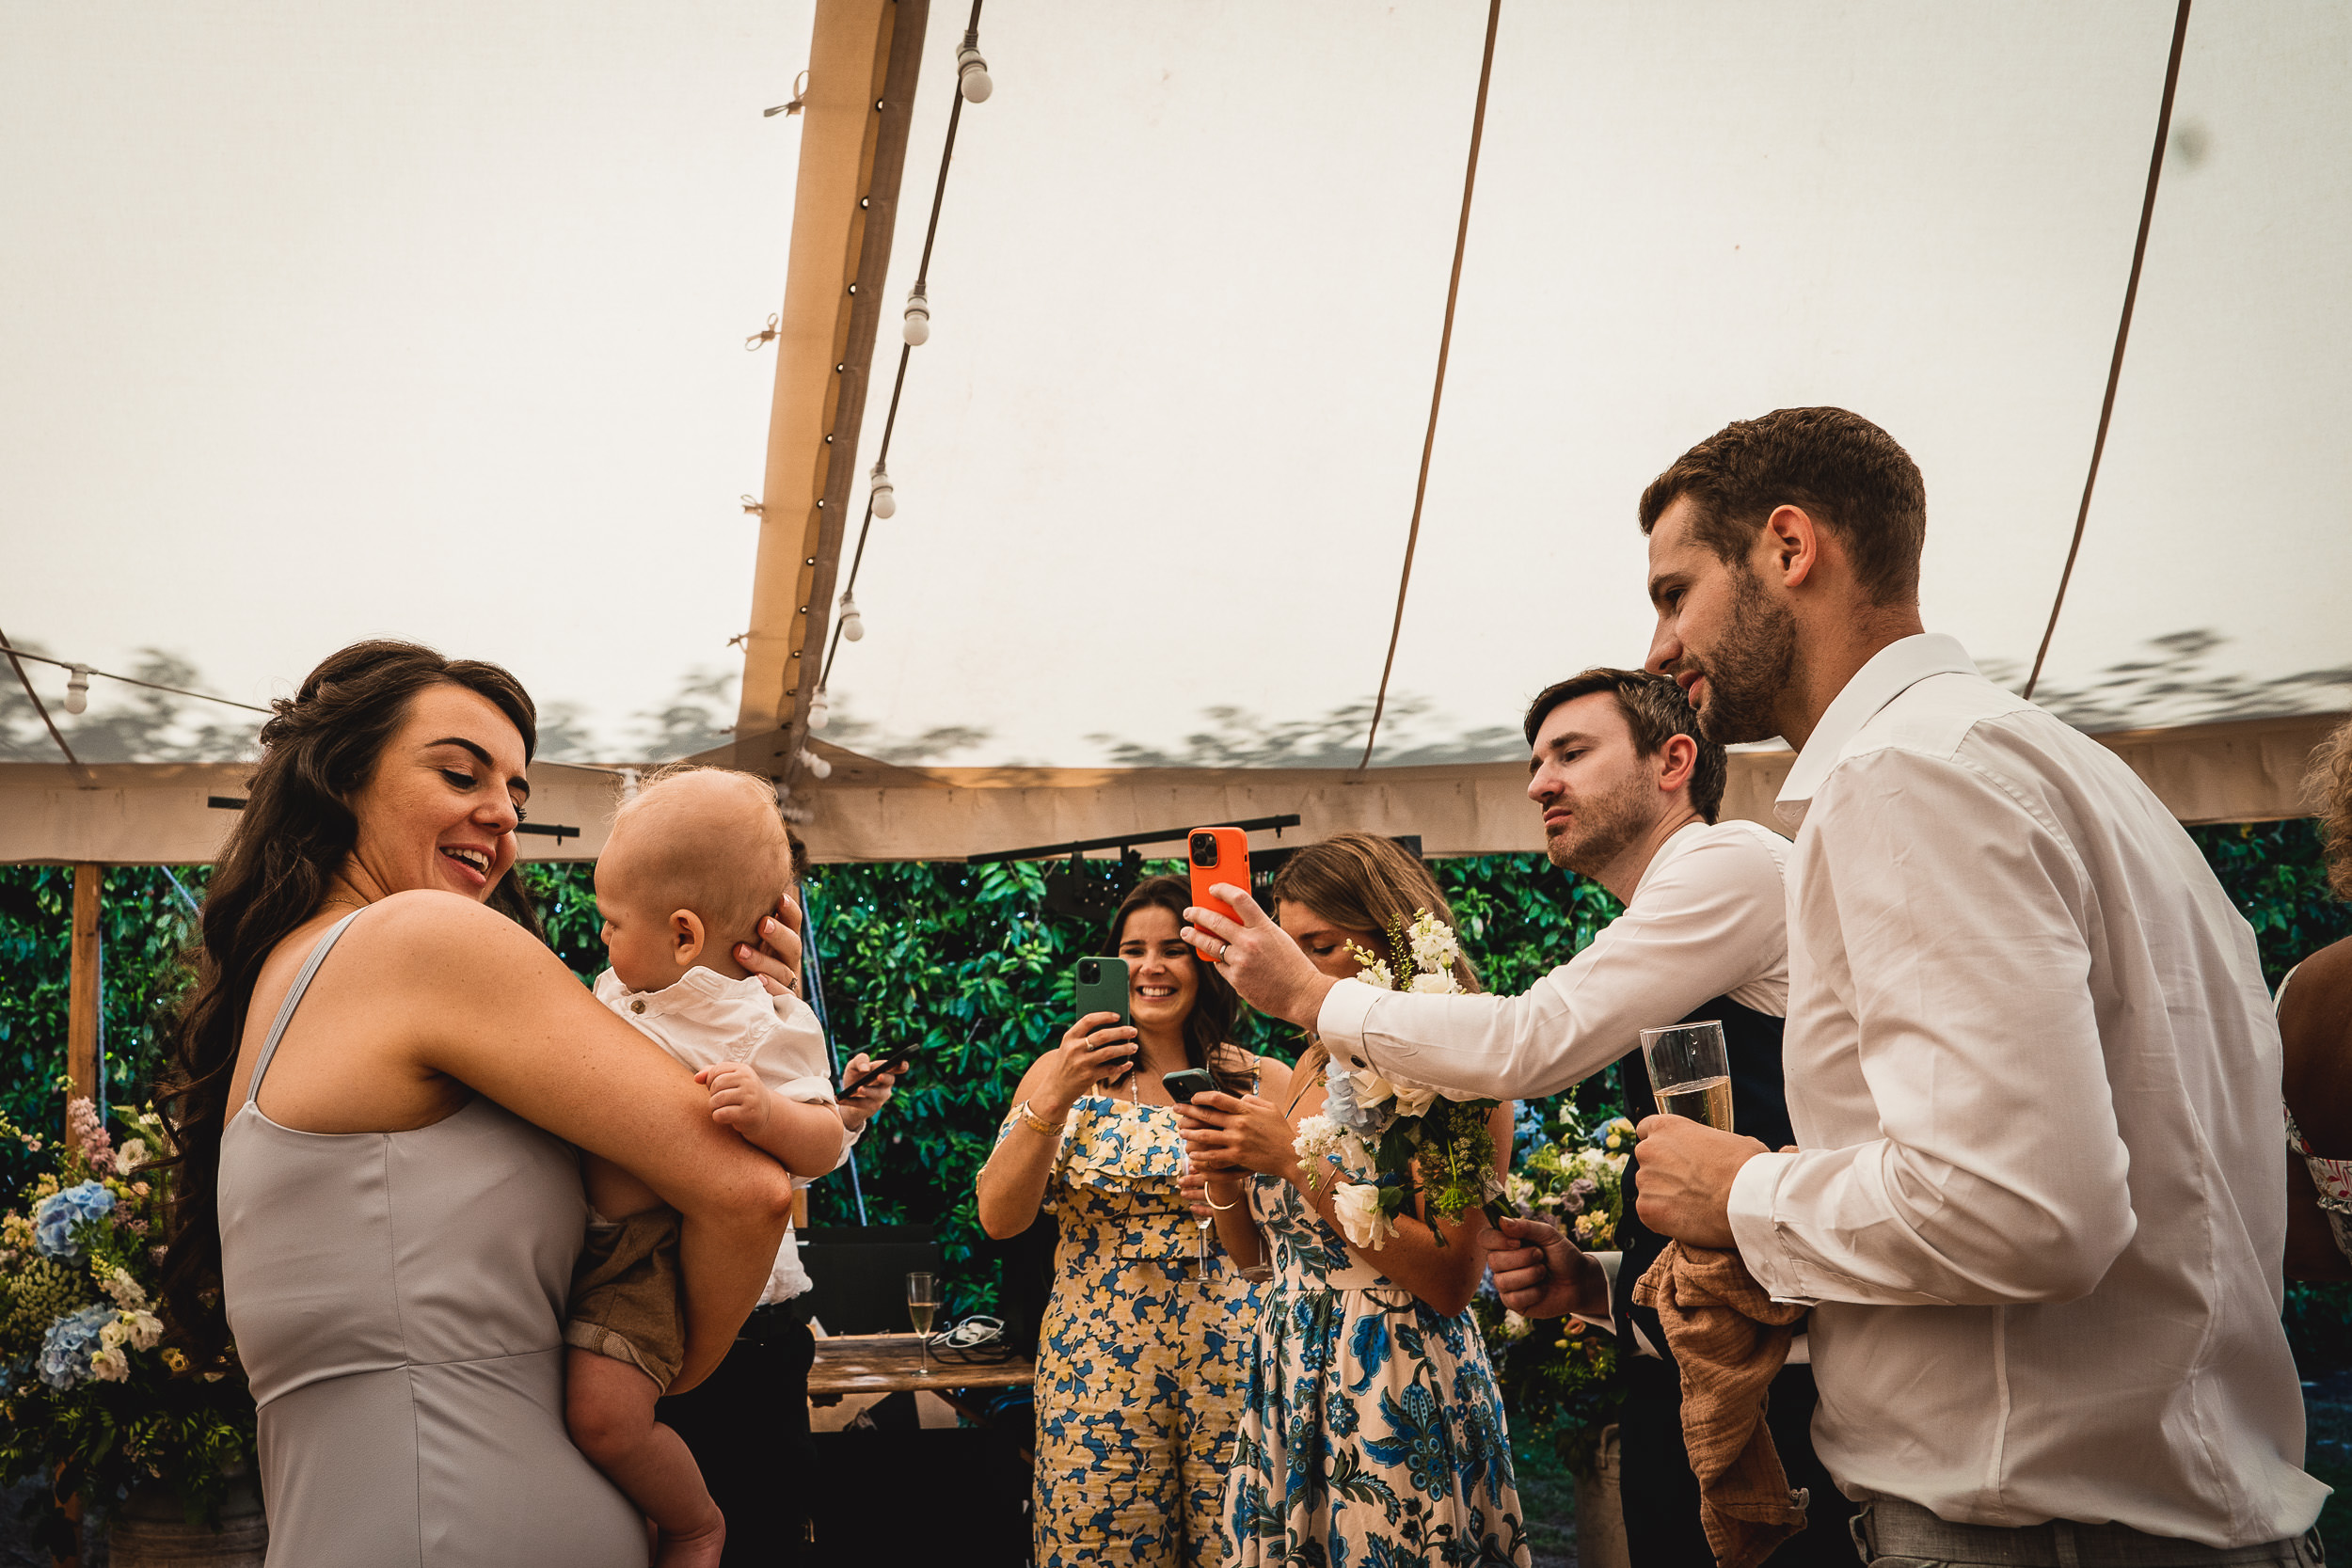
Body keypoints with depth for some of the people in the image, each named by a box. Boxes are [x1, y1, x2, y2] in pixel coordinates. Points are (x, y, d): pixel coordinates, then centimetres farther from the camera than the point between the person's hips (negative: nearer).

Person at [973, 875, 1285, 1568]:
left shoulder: (1263, 1082, 4)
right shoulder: (1064, 1070, 4)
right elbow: (999, 1219, -5)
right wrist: (1054, 1098, -17)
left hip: (1231, 1355, 0)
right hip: (1099, 1363, 0)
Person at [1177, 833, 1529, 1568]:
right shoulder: (1315, 1066, 10)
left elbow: (1450, 1281, -19)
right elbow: (1253, 1251, 15)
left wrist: (1301, 1161, -20)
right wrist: (1222, 1169, -6)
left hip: (1400, 1395, -7)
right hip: (1289, 1387, 7)